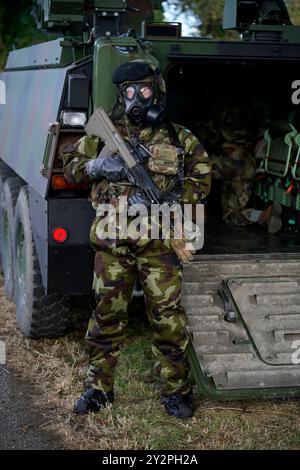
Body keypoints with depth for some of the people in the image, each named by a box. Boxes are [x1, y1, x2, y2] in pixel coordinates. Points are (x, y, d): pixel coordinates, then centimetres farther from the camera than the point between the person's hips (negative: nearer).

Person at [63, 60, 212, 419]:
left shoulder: (178, 139, 5)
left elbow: (201, 180, 4)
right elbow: (70, 166, 13)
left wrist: (165, 199, -11)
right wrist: (95, 166, -10)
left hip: (159, 244, -1)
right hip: (112, 243, 1)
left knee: (167, 317, 1)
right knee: (108, 315, 8)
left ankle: (175, 389, 16)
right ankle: (98, 387, 22)